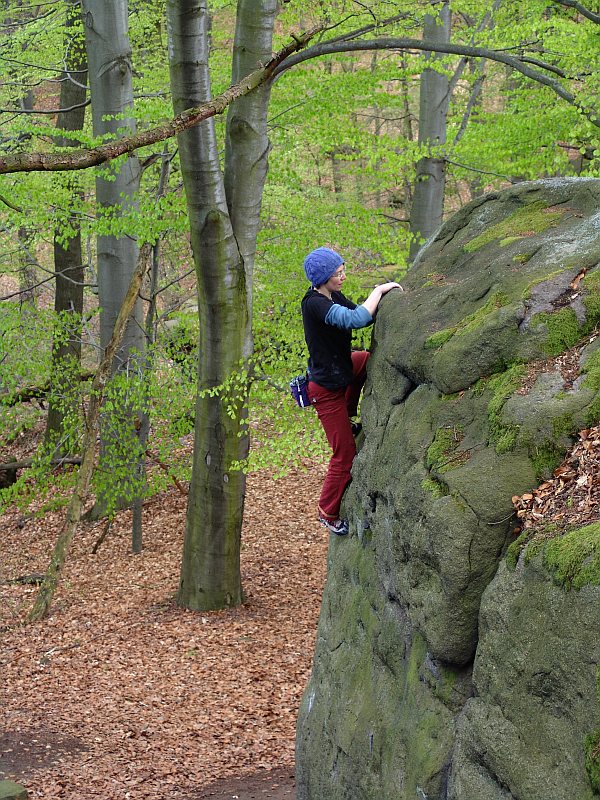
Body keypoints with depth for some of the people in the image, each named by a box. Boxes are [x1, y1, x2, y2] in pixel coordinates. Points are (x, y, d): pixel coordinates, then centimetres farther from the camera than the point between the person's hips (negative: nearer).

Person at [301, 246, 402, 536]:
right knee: (345, 455, 1)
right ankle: (328, 514, 20)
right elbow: (355, 319, -39)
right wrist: (379, 291, -27)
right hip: (326, 388, -9)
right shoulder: (315, 305, -28)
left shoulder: (333, 296, 1)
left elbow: (362, 315, 10)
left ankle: (349, 415, 37)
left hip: (342, 368, 9)